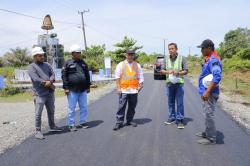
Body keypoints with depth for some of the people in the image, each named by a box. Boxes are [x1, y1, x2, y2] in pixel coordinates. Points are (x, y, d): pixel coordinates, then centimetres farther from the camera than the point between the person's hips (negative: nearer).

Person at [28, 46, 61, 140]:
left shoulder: (47, 65, 13)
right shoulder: (31, 67, -5)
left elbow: (53, 74, 3)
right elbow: (36, 79, -18)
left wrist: (49, 82, -20)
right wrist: (49, 84, -14)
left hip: (50, 93, 6)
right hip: (39, 94, -6)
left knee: (51, 111, 18)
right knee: (38, 113, -4)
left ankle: (52, 126, 34)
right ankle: (38, 131, 6)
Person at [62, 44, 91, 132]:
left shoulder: (83, 63, 12)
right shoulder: (68, 63, -2)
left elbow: (87, 75, 17)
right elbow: (64, 75, -6)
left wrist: (88, 86, 15)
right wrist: (66, 88, -11)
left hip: (83, 90, 5)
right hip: (72, 90, -5)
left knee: (84, 107, 10)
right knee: (71, 108, 3)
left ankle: (83, 122, 23)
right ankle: (71, 125, 13)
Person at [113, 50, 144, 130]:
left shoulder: (137, 65, 11)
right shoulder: (121, 65, 3)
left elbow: (140, 76, 12)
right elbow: (117, 77, 0)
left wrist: (140, 84, -4)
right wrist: (118, 88, -7)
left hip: (134, 90, 3)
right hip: (124, 90, -3)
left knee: (132, 106, 10)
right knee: (121, 106, -4)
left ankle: (129, 120, 24)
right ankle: (119, 122, 3)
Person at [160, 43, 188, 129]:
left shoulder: (182, 58, -2)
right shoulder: (166, 59, 6)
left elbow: (186, 71, -1)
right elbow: (162, 71, 7)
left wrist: (178, 72, -19)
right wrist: (167, 72, -14)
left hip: (179, 83, -3)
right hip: (169, 83, 3)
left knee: (180, 102, -2)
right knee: (171, 102, 12)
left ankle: (180, 120, 7)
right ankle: (172, 117, 25)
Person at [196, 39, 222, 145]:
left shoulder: (213, 60, -18)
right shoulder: (209, 59, 13)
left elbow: (217, 77, -28)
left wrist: (207, 91, -29)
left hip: (210, 93, -10)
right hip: (206, 92, 10)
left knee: (209, 115, -2)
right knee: (207, 114, 19)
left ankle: (211, 138, 8)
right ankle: (207, 133, 33)